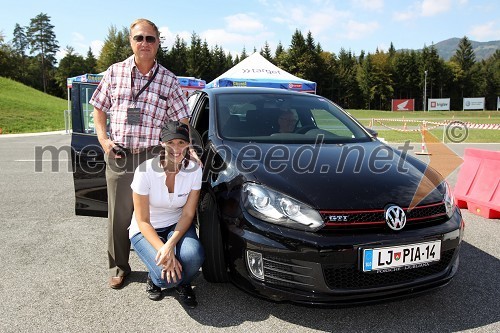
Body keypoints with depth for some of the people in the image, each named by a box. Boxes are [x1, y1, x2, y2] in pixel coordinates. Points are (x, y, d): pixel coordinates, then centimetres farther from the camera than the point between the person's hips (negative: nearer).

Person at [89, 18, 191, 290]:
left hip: (154, 158, -1)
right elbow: (99, 109, 15)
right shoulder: (115, 72, 6)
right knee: (119, 216, 11)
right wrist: (103, 138, 0)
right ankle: (119, 267, 29)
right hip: (118, 157, 1)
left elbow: (182, 120, 4)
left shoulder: (168, 80, 3)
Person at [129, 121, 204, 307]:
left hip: (177, 225, 2)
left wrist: (170, 245, -26)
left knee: (194, 256, -30)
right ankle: (154, 277, 14)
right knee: (167, 276, -26)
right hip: (145, 230, -2)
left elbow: (187, 214, -10)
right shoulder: (145, 170, -23)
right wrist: (163, 251, -30)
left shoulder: (194, 170, -15)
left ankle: (183, 283, 6)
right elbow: (142, 221, -17)